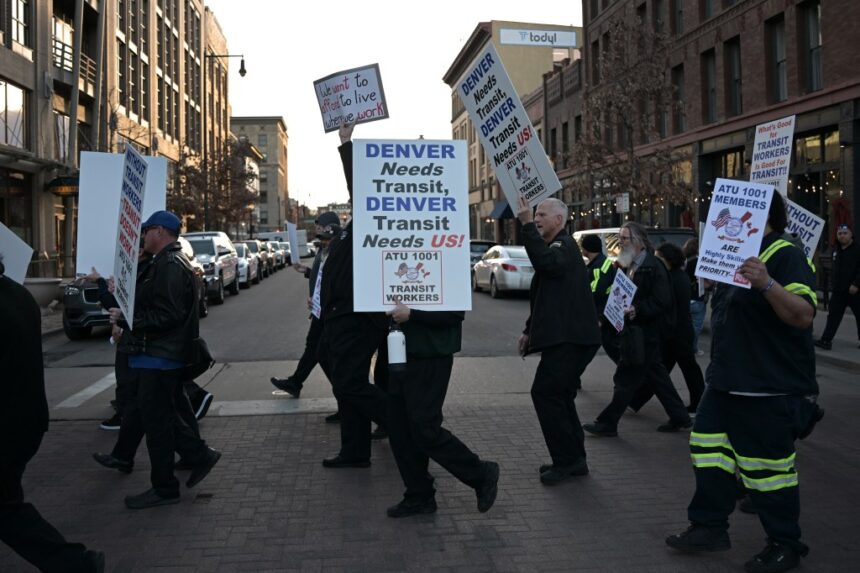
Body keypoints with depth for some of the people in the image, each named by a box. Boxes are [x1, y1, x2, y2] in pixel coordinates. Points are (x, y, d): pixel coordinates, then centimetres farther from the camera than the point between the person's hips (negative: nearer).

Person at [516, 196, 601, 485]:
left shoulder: (564, 246, -11)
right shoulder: (556, 247, 22)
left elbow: (546, 262, -36)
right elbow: (542, 295, 28)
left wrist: (527, 225, -33)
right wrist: (530, 330, 24)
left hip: (569, 338, -11)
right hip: (563, 337, 11)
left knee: (545, 393, -12)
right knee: (558, 395, 14)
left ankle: (566, 460, -4)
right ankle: (574, 459, 22)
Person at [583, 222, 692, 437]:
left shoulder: (653, 267, -15)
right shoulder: (630, 266, 13)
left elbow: (661, 302, -19)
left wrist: (637, 310, -30)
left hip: (645, 332, -9)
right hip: (634, 329, 9)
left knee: (627, 378, -3)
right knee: (656, 375, 15)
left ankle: (608, 423, 5)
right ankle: (679, 418, 25)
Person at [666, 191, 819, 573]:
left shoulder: (786, 256, -13)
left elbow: (803, 315, -28)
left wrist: (767, 284, -40)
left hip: (769, 389, -9)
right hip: (726, 380, 9)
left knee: (766, 467, 0)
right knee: (709, 453, 11)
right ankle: (709, 527, 23)